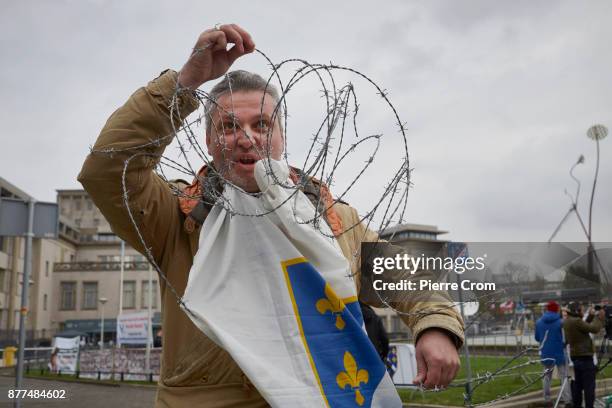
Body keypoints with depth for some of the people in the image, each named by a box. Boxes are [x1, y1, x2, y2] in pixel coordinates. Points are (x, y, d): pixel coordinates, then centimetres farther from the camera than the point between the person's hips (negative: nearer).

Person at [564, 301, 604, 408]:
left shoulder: (568, 321, 9)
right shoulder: (576, 321, -20)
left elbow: (584, 327, 14)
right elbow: (594, 329, -17)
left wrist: (590, 316, 10)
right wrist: (599, 318, -4)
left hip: (575, 356, 10)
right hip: (584, 356, -10)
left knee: (577, 383, 16)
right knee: (589, 385, -3)